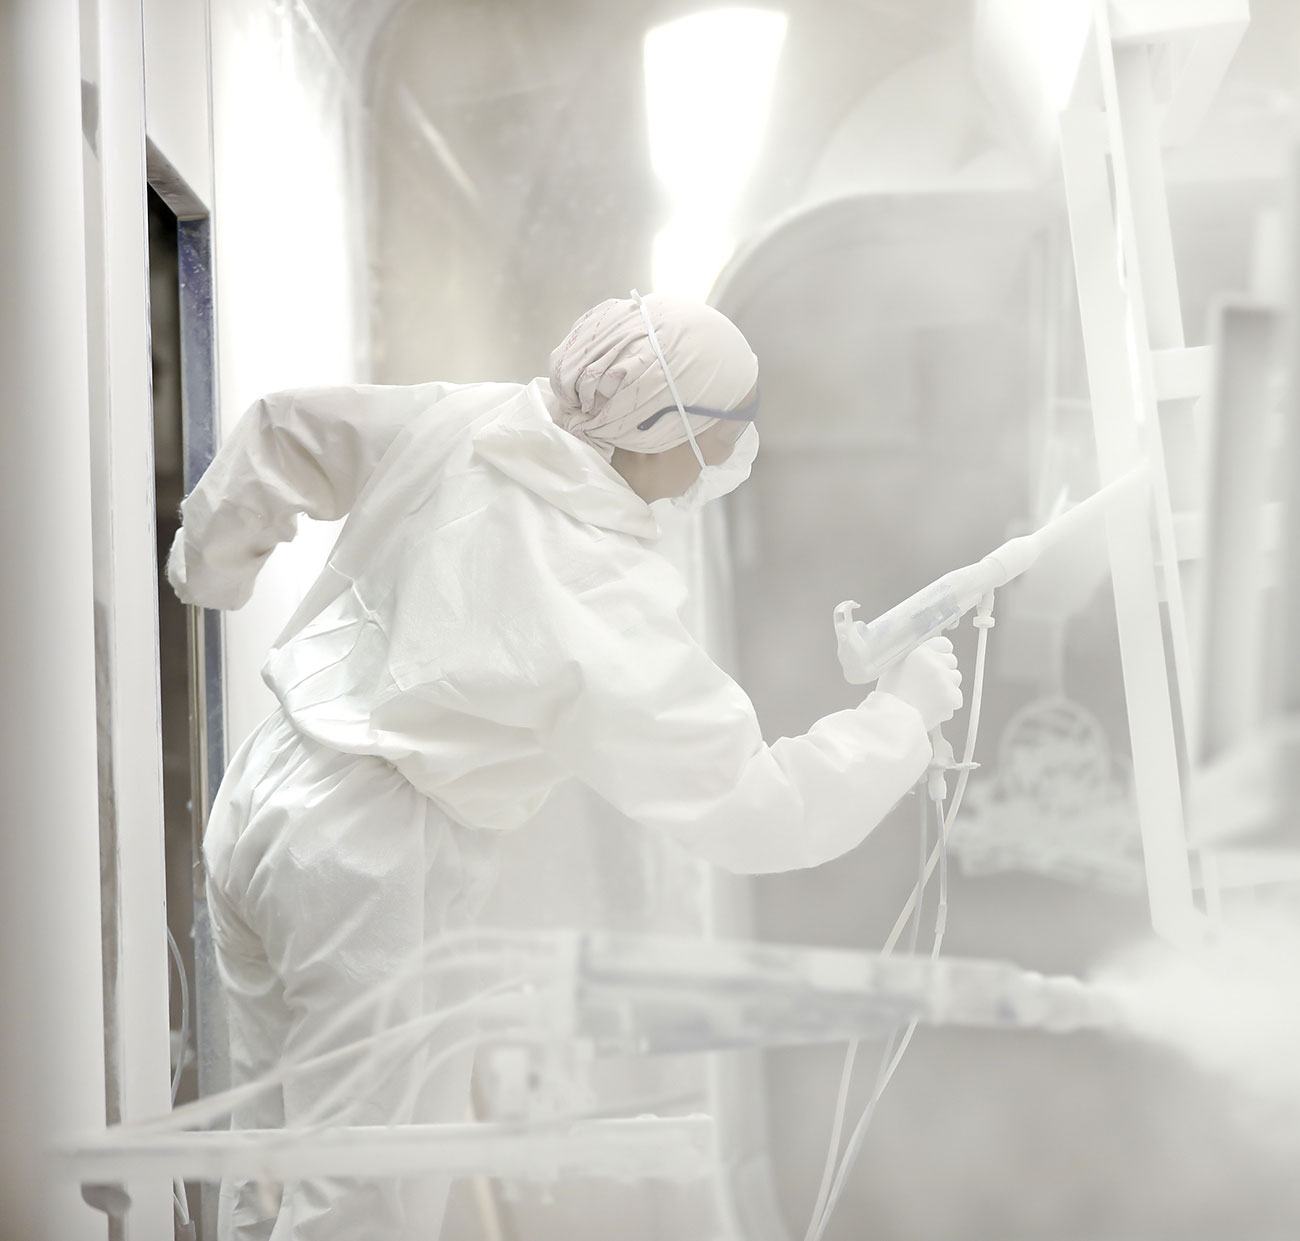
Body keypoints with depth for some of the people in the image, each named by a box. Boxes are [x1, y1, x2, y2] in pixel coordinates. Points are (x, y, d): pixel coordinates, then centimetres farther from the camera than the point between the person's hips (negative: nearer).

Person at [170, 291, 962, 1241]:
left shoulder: (456, 426, -5)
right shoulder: (605, 610, -24)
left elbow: (284, 432, 12)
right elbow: (760, 813, -20)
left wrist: (210, 562, 30)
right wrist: (904, 714, -5)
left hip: (265, 796, 8)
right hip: (373, 875, -8)